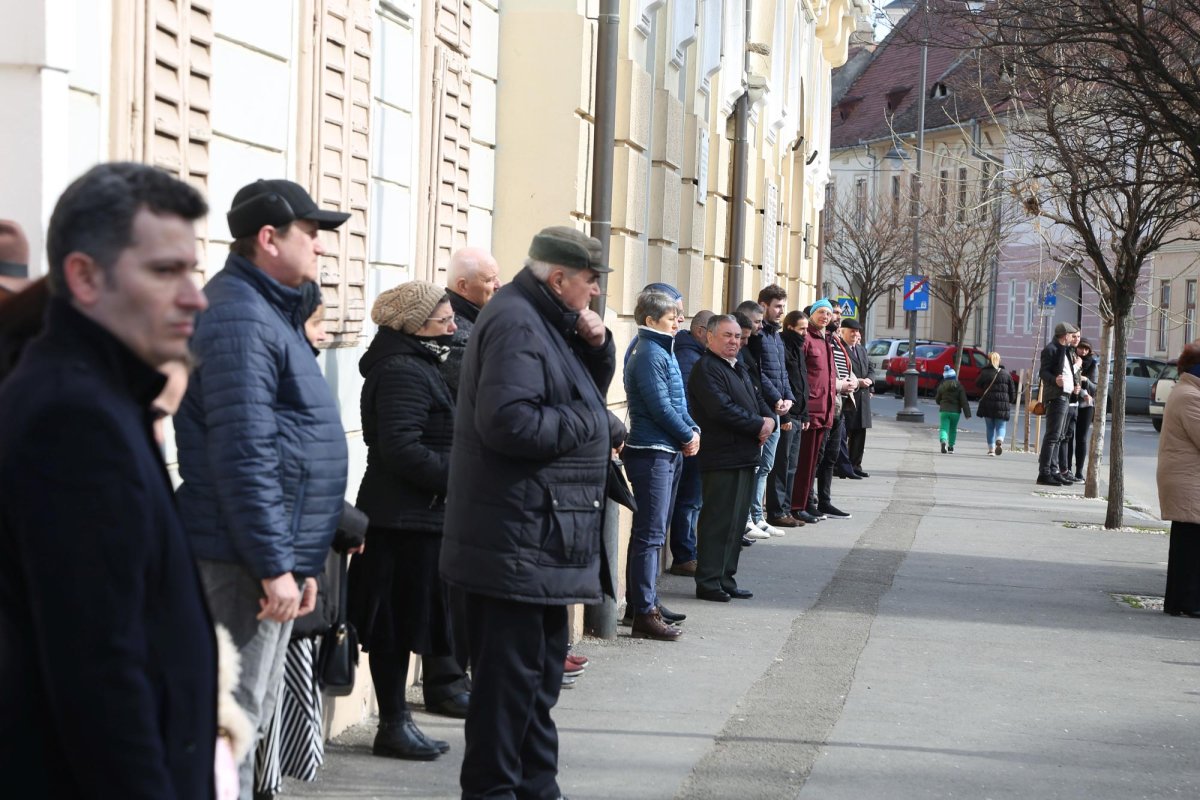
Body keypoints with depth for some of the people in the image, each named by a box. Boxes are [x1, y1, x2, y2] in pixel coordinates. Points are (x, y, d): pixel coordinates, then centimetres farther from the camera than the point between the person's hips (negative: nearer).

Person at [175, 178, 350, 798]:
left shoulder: (270, 313, 18)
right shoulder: (240, 319, -15)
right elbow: (243, 455, -22)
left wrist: (300, 558, 23)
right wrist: (274, 564, -21)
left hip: (275, 554, 11)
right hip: (242, 559, -11)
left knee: (250, 719, 16)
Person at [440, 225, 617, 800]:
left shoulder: (550, 323, 16)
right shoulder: (515, 324, -16)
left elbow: (589, 391, 22)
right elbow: (508, 421, -27)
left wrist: (597, 346, 3)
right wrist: (589, 425, -15)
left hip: (541, 536, 11)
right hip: (518, 538, -11)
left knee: (541, 666, 18)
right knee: (512, 670, -5)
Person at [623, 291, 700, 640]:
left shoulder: (663, 351, 15)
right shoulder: (649, 355, -15)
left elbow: (677, 401, 17)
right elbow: (660, 407, -19)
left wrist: (692, 430, 2)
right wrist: (688, 436, -7)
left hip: (668, 452, 10)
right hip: (651, 452, -10)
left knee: (654, 533, 16)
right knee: (649, 535, -10)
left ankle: (647, 601, 24)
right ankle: (644, 614, -9)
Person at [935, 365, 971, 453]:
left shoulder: (942, 386, 0)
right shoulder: (959, 386, -4)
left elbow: (937, 400, 9)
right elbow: (964, 401, -7)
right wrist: (967, 414, -6)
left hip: (944, 410, -1)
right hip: (955, 411, 1)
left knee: (944, 428, -4)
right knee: (953, 429, 17)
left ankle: (943, 441, -32)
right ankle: (951, 446, 23)